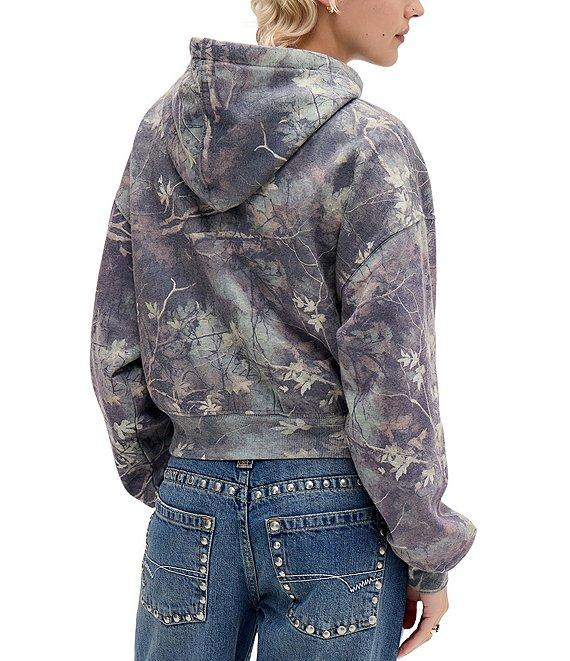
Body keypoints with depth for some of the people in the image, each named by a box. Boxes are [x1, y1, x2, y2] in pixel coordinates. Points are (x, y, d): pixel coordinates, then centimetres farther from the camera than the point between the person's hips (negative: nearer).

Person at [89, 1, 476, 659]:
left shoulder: (162, 128, 1)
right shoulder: (369, 147, -14)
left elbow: (115, 349, 4)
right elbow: (390, 387, -15)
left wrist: (160, 481, 16)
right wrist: (430, 557, -3)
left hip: (193, 506, 4)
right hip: (336, 514, -4)